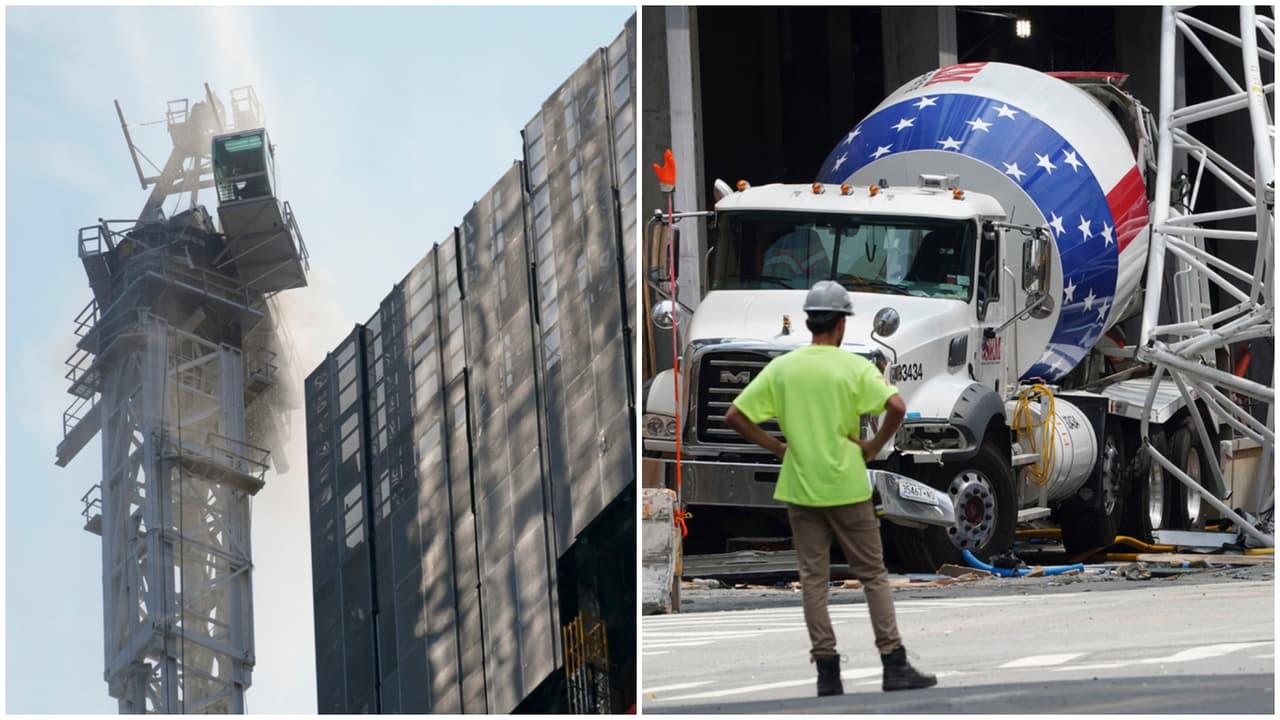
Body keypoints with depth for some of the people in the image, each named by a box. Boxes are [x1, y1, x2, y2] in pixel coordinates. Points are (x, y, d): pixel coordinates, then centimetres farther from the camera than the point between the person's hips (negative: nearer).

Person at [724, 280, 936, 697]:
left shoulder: (781, 368, 1)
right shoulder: (853, 367, -7)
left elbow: (735, 416, -1)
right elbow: (897, 407, -20)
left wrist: (776, 447, 6)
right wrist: (876, 444, -5)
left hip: (800, 489, 2)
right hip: (847, 487, -2)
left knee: (813, 579, 7)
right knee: (873, 575, 5)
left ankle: (827, 672, 4)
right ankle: (894, 665, 2)